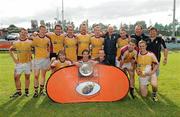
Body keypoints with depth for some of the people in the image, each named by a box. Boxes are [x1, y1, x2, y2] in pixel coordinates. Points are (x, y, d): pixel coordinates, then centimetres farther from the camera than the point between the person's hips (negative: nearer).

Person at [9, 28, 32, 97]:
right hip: (19, 63, 2)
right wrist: (14, 59, 7)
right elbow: (10, 50, 15)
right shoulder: (16, 43, 3)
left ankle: (26, 91, 21)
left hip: (28, 63, -1)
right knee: (16, 77, 0)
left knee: (27, 77, 8)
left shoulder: (30, 42, -2)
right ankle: (18, 91, 14)